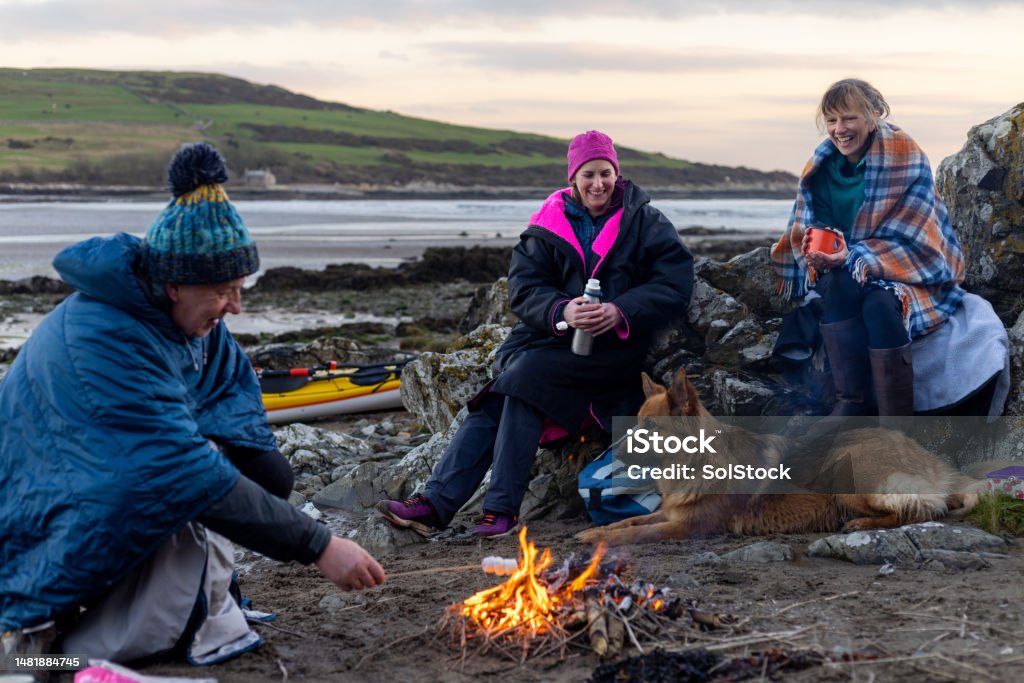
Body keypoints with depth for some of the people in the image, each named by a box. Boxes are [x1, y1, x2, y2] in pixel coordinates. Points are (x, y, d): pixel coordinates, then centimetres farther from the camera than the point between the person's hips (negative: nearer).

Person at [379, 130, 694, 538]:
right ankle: (436, 503, -19)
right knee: (493, 399, -17)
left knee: (525, 376, -27)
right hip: (554, 333, 4)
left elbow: (674, 284, -8)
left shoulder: (644, 221, 1)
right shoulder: (550, 224, 6)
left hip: (615, 343, -4)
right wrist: (562, 311, -24)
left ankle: (503, 507, -24)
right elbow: (523, 286, -3)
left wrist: (619, 312, -23)